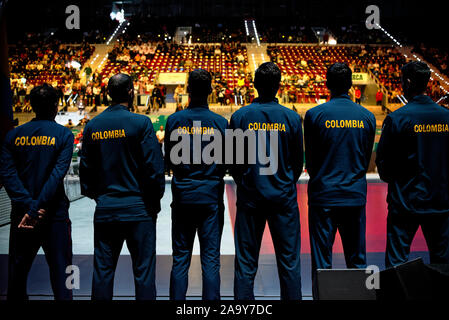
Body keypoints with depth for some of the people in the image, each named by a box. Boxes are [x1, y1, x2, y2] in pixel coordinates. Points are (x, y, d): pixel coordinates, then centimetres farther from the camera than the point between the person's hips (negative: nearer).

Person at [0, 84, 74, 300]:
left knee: (17, 269, 14)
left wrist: (28, 204, -13)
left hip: (21, 212, 3)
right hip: (54, 213, -3)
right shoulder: (63, 134, -4)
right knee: (60, 269, 3)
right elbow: (58, 174, -15)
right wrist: (35, 208, -17)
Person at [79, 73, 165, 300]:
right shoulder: (140, 123, -9)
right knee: (143, 271, 4)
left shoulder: (92, 126, 4)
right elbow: (154, 166, -11)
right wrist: (155, 200, 1)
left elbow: (85, 168, 10)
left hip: (104, 210, 4)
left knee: (102, 271, 11)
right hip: (137, 208, -4)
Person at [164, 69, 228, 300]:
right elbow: (226, 163, -2)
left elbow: (169, 160, 2)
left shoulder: (174, 120, -4)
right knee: (210, 259, 5)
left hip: (182, 194, 1)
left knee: (180, 258, 9)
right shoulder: (220, 122, -6)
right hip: (211, 195, -1)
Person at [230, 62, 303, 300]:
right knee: (289, 261, 9)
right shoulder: (292, 117, -5)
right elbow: (298, 162, 4)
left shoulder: (240, 116, -6)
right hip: (284, 199, 0)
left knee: (245, 263, 8)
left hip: (250, 197, 0)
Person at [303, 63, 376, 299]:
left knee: (321, 262, 5)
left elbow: (310, 160, -1)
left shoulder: (315, 115, -8)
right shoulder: (367, 117, 0)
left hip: (323, 197, -2)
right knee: (357, 261, 12)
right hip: (356, 197, 3)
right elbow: (366, 159, 7)